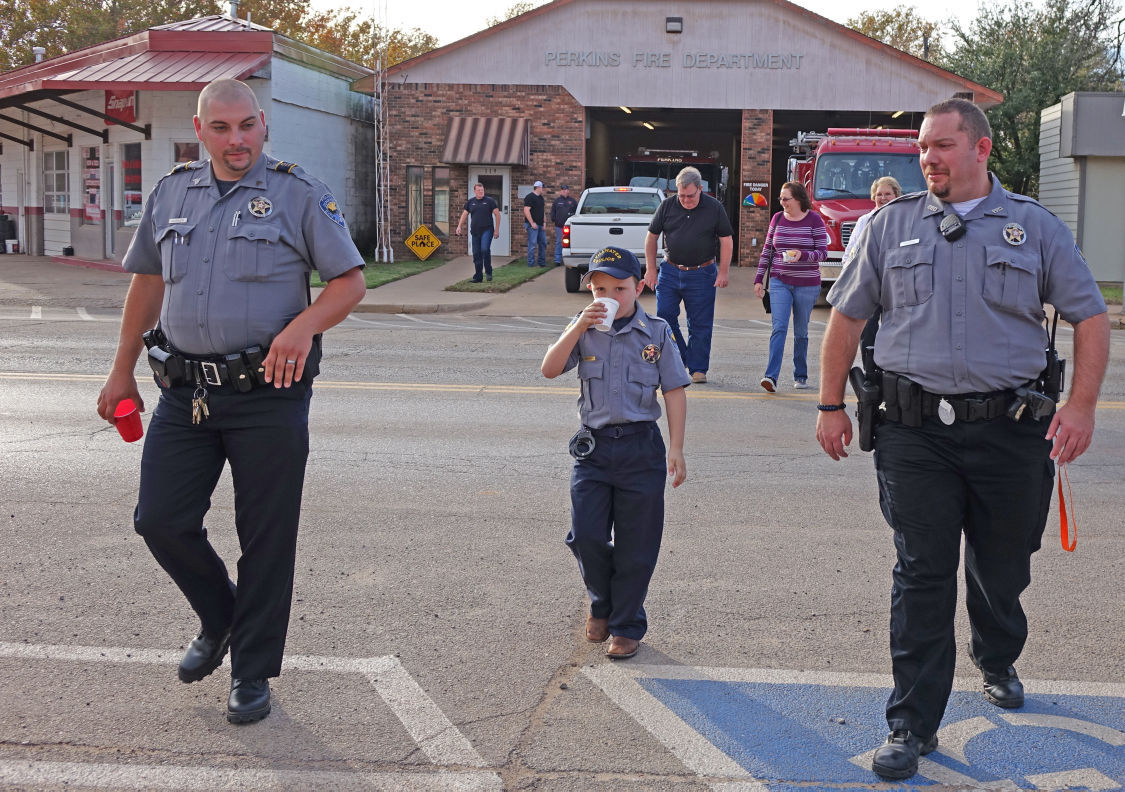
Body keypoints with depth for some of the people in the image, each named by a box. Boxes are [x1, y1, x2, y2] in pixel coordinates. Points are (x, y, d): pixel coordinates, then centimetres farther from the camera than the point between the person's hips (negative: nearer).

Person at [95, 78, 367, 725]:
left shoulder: (299, 194, -2)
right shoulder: (173, 192, 11)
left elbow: (351, 281, -3)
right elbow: (148, 282, 19)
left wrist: (303, 325, -22)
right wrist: (123, 371, 18)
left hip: (269, 394, -4)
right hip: (185, 390, 4)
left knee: (266, 537, 3)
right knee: (161, 519, 4)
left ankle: (253, 672, 19)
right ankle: (220, 620, 32)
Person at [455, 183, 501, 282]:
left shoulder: (489, 201, 1)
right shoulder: (470, 202, 11)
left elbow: (497, 214, 1)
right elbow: (464, 214, 14)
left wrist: (497, 229, -4)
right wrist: (459, 226, 2)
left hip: (487, 230, -4)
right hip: (475, 231, 4)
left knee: (485, 249, -23)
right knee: (476, 254, 5)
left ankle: (488, 271, -6)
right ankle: (478, 276, 13)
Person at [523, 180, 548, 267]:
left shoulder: (540, 198, 17)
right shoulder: (530, 197, -11)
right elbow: (526, 210, -18)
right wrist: (532, 223, -20)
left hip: (540, 224, 9)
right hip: (532, 225, -9)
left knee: (543, 243, 11)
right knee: (532, 244, -8)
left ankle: (542, 262, 19)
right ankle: (531, 263, -3)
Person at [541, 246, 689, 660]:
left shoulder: (657, 332, -2)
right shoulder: (583, 329, 2)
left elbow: (674, 392, 0)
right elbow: (550, 369, -10)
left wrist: (676, 449, -5)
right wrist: (580, 327, -19)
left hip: (641, 447, -1)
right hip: (593, 446, 1)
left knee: (635, 544, 5)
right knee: (586, 537, -2)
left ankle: (627, 625, 22)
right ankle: (602, 603, 28)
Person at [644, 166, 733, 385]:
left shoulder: (714, 208, -3)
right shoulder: (667, 206, 1)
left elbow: (726, 240, 2)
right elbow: (651, 237, 8)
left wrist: (724, 272, -5)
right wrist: (650, 269, 3)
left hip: (701, 274, -2)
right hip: (669, 271, 2)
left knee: (700, 324, 2)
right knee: (665, 316, -3)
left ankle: (698, 369, 11)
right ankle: (679, 359, 14)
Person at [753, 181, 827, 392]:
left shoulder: (814, 220, -3)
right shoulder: (778, 219, 7)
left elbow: (823, 253, -6)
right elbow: (767, 250, 12)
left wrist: (802, 255, -24)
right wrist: (759, 278, 7)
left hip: (807, 284, -1)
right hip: (779, 282, 2)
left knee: (801, 332, 8)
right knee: (779, 327, -12)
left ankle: (801, 375, 20)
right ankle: (771, 377, -19)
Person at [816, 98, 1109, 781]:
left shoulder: (1035, 227, 6)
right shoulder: (892, 225, 8)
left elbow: (1091, 317, 6)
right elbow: (847, 316, 12)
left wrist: (1082, 406, -7)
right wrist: (832, 405, 8)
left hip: (1009, 429, 1)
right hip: (915, 431, 0)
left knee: (1002, 566, 15)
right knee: (922, 576, -2)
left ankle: (998, 662, 46)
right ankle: (913, 724, 6)